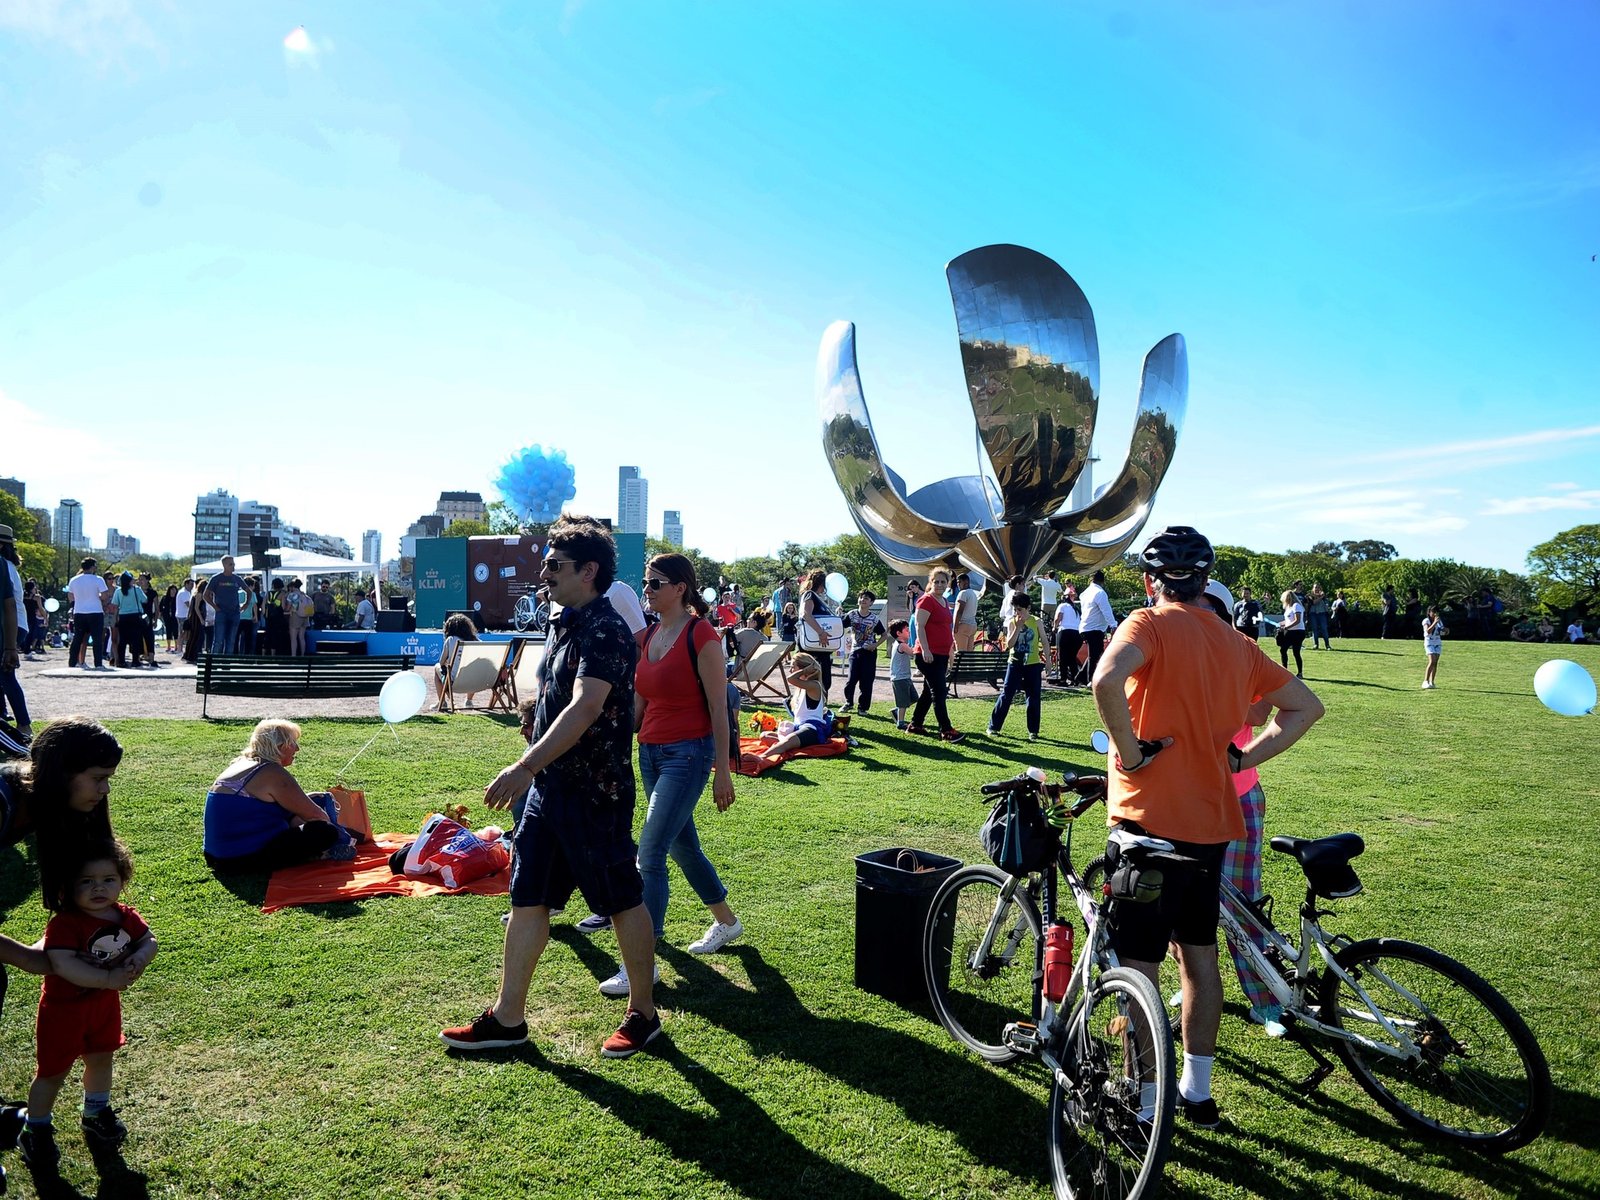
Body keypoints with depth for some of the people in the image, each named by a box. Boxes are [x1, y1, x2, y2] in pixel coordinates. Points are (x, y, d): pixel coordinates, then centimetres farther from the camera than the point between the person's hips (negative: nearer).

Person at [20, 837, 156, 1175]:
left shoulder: (125, 916, -9)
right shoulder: (64, 923, -28)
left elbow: (149, 941, -1)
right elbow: (62, 963, -38)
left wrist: (138, 959, -23)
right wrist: (109, 978, -37)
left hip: (105, 1002, 6)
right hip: (64, 1006, -6)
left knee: (100, 1059, 21)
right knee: (53, 1072, 7)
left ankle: (96, 1115, 43)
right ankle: (36, 1132, 28)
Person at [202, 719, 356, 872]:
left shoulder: (242, 763, 14)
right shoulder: (273, 773, -15)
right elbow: (314, 814, -9)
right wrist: (329, 825, 9)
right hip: (242, 860, -11)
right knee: (325, 833, -18)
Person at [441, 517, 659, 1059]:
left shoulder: (606, 632, -18)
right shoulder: (565, 624, 11)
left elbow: (585, 708, -31)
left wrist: (525, 767, -36)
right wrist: (534, 770, 22)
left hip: (595, 790, -9)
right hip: (551, 785, 9)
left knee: (623, 900, 5)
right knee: (527, 897, 12)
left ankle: (643, 1013, 21)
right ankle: (508, 1017, 24)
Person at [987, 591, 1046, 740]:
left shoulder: (1036, 622, -2)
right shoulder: (1012, 623, -1)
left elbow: (1044, 642, 4)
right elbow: (1009, 644, -10)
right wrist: (1018, 627, -17)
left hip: (1033, 665, 0)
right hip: (1014, 664, 0)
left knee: (1033, 698, 3)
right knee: (1005, 696, -1)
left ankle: (1033, 731, 12)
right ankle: (993, 726, 6)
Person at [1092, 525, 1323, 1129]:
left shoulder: (1149, 625, -11)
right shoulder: (1237, 644, 9)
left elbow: (1107, 681, -32)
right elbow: (1306, 706, 15)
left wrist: (1131, 751, -19)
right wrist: (1243, 756, 9)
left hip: (1150, 818, -7)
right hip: (1212, 821, 7)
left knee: (1137, 967, 3)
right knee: (1199, 955, 20)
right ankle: (1198, 1091, 32)